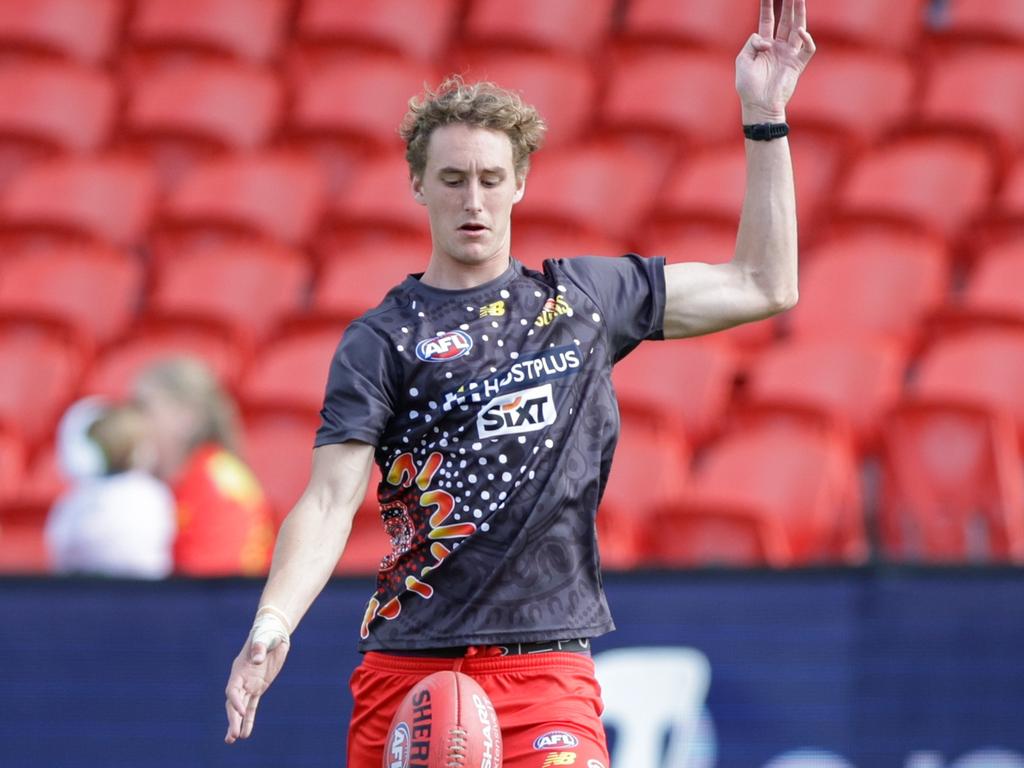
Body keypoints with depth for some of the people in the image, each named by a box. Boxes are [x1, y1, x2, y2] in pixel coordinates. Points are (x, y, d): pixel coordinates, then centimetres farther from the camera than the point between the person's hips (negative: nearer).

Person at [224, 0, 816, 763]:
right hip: (406, 667, 0)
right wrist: (271, 626, -26)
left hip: (545, 664, 1)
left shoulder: (584, 297, 12)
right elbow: (330, 500, -8)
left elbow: (765, 286, 18)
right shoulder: (381, 341, 2)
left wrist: (765, 116, 14)